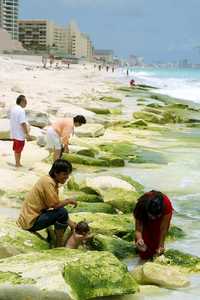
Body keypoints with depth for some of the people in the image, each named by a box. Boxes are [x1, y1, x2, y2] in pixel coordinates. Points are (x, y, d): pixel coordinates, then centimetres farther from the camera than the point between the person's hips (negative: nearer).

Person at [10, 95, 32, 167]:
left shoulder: (13, 109, 7)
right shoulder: (21, 110, -21)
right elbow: (23, 123, -24)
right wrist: (27, 134, -20)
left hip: (14, 133, 9)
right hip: (19, 134, -9)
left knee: (16, 149, 18)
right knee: (18, 150, 2)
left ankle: (17, 163, 27)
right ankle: (18, 164, 10)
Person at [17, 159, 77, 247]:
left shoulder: (52, 181, 10)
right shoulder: (48, 182, -19)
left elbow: (56, 204, 13)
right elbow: (55, 205, -23)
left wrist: (69, 221, 7)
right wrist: (68, 201, -5)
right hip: (31, 222, -10)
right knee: (62, 212, -19)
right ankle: (59, 246, -6)